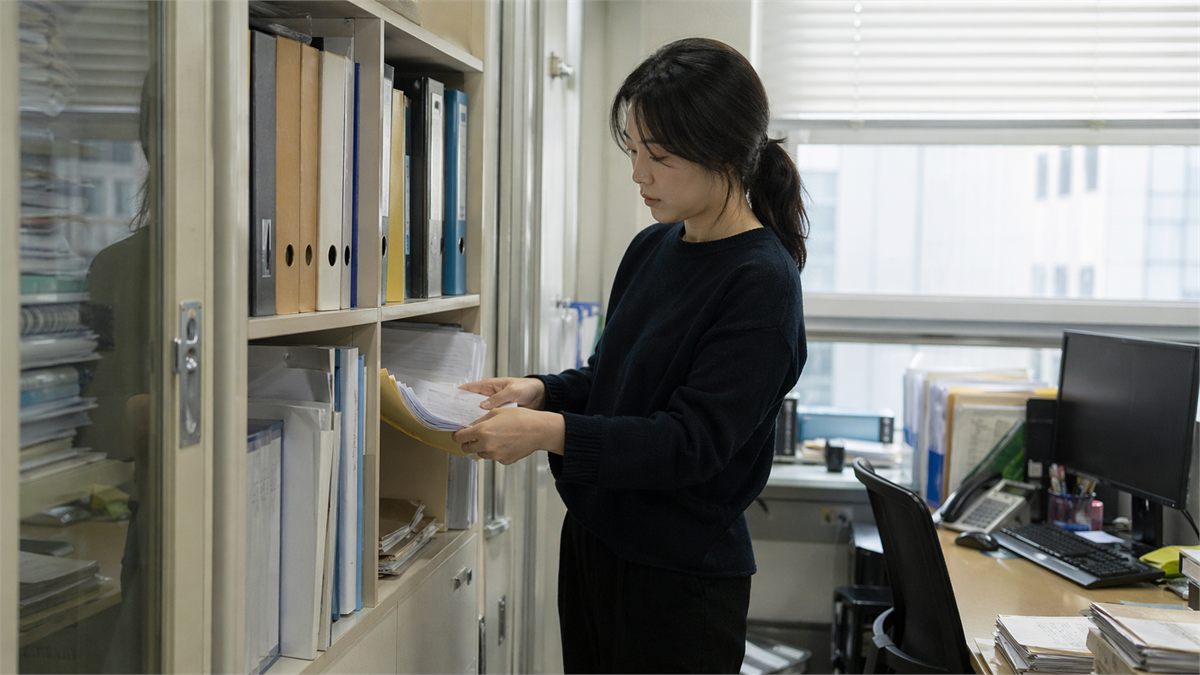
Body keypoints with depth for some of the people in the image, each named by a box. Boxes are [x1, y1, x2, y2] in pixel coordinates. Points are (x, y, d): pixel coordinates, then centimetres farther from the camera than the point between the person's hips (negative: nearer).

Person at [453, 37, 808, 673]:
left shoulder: (762, 281, -17)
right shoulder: (652, 247, 4)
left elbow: (693, 440, -21)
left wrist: (552, 432, -29)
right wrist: (540, 390, -3)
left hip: (680, 576, -7)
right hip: (593, 544, 7)